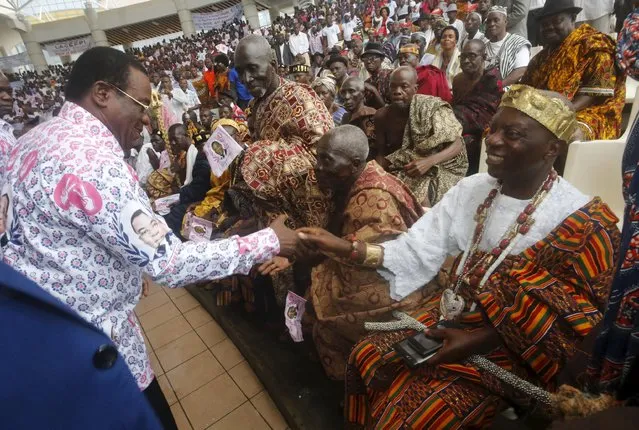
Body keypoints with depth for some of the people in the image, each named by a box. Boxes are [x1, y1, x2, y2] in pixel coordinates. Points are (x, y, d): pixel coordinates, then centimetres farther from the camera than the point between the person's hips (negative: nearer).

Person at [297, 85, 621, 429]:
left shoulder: (582, 222, -18)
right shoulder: (471, 189, -4)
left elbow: (567, 319, -15)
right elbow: (418, 250, -9)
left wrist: (475, 341, -21)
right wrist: (347, 249, -24)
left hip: (510, 349, -5)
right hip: (450, 318, 6)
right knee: (366, 358, 2)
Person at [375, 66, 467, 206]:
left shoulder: (432, 107, -17)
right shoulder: (382, 116, -5)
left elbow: (457, 145, -19)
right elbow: (381, 153, 5)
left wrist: (429, 161, -37)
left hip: (438, 168, -4)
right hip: (401, 169, 4)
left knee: (420, 198, -31)